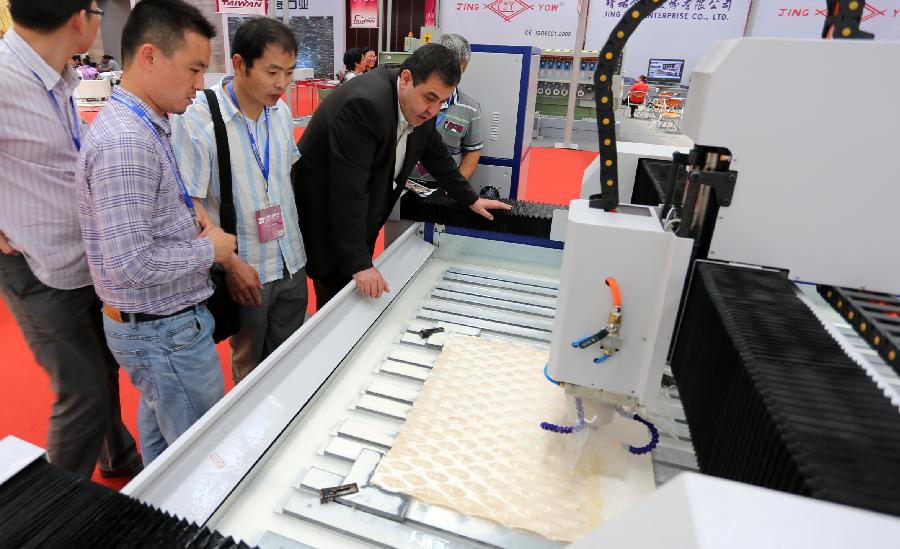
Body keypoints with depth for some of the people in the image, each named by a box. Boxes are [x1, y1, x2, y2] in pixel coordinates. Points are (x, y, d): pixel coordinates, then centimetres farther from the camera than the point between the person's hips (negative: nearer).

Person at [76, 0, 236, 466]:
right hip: (167, 331, -10)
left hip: (153, 323, 10)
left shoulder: (136, 123, 6)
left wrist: (185, 218, 2)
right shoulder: (125, 141, -25)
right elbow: (130, 265, -29)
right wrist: (209, 249, -16)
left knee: (160, 430, 28)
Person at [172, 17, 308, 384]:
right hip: (245, 270, -5)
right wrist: (231, 263, -17)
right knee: (251, 367, 17)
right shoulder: (195, 119, -17)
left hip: (292, 263, 5)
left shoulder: (281, 111, 2)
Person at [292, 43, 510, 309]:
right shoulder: (365, 104, -29)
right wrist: (359, 263, -31)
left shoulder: (419, 107, -3)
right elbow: (347, 189, -32)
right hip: (324, 215, -7)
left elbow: (435, 154, 15)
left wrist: (471, 199, 20)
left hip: (360, 220, 8)